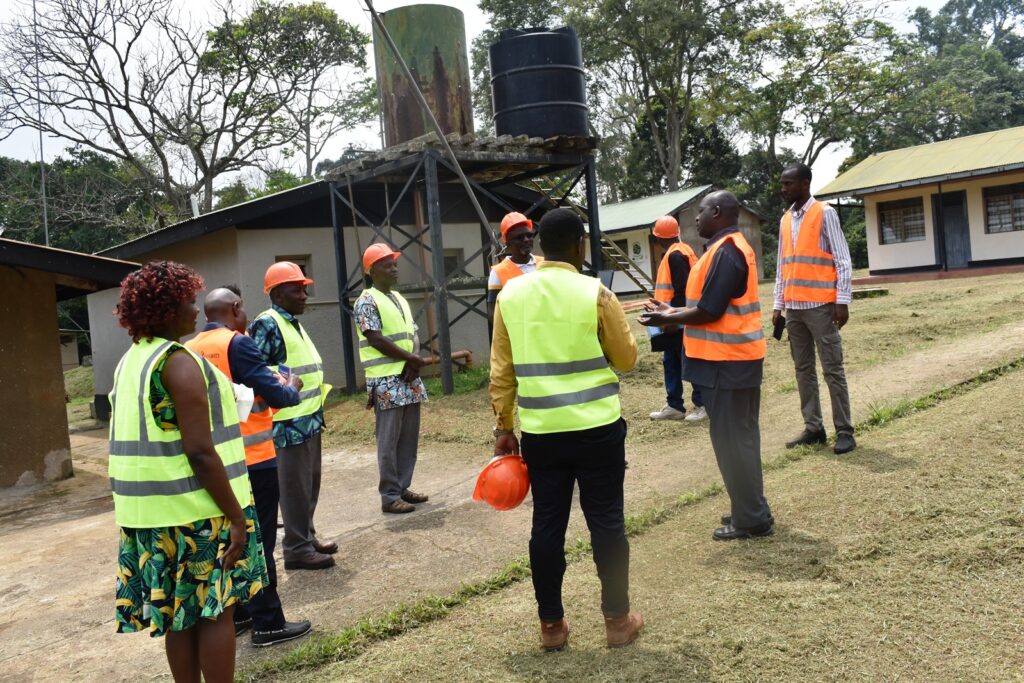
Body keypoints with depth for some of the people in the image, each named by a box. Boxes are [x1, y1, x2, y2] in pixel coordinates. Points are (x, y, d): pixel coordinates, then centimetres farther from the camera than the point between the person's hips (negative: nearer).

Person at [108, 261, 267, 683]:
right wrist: (236, 516, -18)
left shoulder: (130, 361, 11)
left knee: (180, 612, 16)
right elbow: (200, 452, -21)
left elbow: (138, 441, 17)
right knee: (216, 610, 4)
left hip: (150, 510, 8)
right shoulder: (179, 361, -16)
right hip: (193, 510, -8)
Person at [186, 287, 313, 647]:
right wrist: (292, 387, 4)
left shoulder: (191, 349, 6)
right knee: (258, 540, 0)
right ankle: (268, 623, 7)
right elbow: (274, 393, -17)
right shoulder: (237, 343, -16)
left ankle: (236, 614, 27)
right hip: (252, 458, -7)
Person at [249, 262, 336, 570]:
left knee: (310, 482, 17)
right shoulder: (266, 324, -14)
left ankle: (308, 536, 30)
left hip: (309, 418, 9)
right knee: (295, 485, 0)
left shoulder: (293, 323, 16)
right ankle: (297, 549, 9)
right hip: (289, 422, -9)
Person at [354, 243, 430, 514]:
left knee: (409, 437, 10)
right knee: (389, 440, -3)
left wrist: (413, 364, -5)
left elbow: (411, 336, 15)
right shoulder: (367, 301, -8)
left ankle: (403, 487, 21)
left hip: (409, 378, 8)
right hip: (386, 381, -8)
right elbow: (376, 340, -16)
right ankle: (390, 496, 4)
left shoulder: (400, 299, 16)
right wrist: (413, 358, -11)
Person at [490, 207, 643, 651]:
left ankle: (551, 625, 20)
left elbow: (501, 371, 4)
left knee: (547, 526, 11)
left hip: (539, 432, 3)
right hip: (597, 429, -3)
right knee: (606, 522, 9)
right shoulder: (595, 294, -9)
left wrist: (503, 426, 12)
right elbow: (626, 359, 1)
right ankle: (617, 620, 20)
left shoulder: (510, 295, 1)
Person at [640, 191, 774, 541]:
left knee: (731, 440, -2)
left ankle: (752, 519, 6)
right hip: (736, 356, 10)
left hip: (726, 360, -10)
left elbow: (709, 312, -21)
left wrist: (666, 319, -9)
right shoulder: (733, 247, 15)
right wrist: (672, 311, 16)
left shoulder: (725, 252, -18)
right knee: (740, 436, 16)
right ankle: (751, 509, 26)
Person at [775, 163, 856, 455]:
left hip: (820, 305, -6)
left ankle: (844, 431, 4)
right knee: (803, 370, 8)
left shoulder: (824, 213, -3)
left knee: (833, 369, -2)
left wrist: (842, 301, -13)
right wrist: (778, 305, 13)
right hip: (794, 307, 6)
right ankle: (813, 428, 14)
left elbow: (842, 259, -7)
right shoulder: (785, 220, 15)